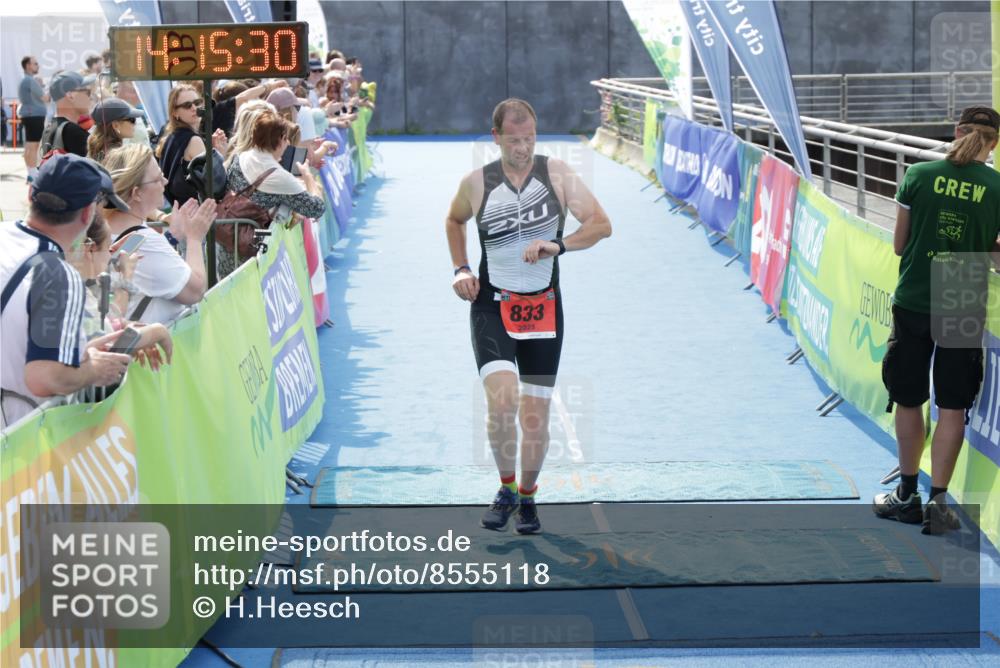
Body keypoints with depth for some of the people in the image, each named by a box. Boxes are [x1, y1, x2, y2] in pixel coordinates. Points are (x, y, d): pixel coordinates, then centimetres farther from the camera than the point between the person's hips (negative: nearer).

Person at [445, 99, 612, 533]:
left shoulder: (556, 174, -3)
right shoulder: (477, 183, -1)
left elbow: (601, 224, -7)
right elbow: (453, 221, 20)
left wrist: (558, 244, -22)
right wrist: (461, 270, 6)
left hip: (543, 309, 1)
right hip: (491, 306, -1)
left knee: (535, 415, 4)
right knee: (502, 399, -22)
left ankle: (528, 497, 27)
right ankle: (507, 488, 1)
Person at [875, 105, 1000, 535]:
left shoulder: (919, 175, -5)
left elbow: (899, 245, 0)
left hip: (913, 303, 1)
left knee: (908, 400, 14)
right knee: (952, 407, 8)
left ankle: (907, 494, 23)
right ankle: (937, 501, 6)